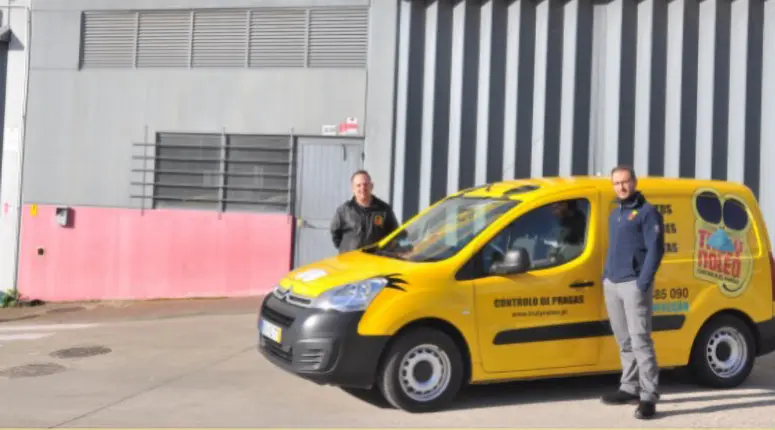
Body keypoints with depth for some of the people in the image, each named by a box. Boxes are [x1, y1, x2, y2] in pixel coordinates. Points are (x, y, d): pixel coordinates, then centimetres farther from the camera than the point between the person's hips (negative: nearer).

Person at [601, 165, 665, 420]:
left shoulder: (647, 212, -5)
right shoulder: (614, 214, 19)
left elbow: (655, 250, -11)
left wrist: (643, 283, -18)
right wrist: (605, 277, 15)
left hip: (633, 285, -8)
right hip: (612, 285, 8)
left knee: (640, 340, -10)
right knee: (624, 341, 13)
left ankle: (648, 396, -8)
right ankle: (629, 388, 22)